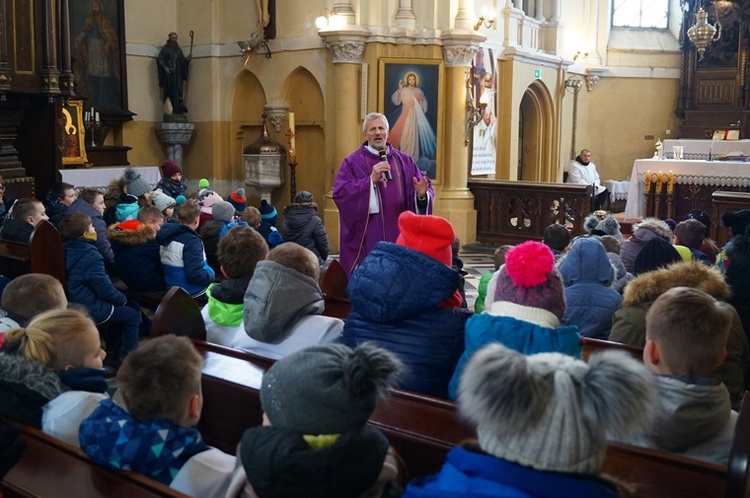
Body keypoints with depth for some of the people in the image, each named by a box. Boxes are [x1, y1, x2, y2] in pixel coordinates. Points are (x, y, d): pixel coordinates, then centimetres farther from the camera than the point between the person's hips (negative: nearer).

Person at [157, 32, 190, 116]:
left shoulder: (178, 49, 19)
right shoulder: (165, 49, 5)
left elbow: (182, 60, 16)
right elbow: (160, 59, -3)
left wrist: (187, 59, -5)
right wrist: (164, 67, -17)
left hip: (178, 75, 4)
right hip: (169, 74, -4)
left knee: (178, 91, -4)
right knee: (170, 91, -8)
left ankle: (178, 110, -7)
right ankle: (170, 110, -10)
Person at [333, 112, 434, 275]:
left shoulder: (404, 161, 12)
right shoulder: (352, 162, 1)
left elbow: (426, 189, 8)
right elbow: (340, 193, -11)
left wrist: (422, 194, -16)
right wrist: (371, 180, -20)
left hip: (398, 235, 3)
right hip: (367, 238, -3)